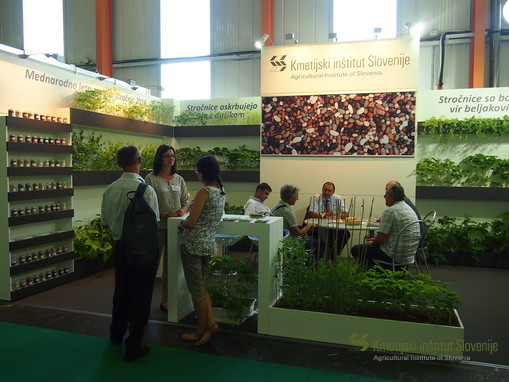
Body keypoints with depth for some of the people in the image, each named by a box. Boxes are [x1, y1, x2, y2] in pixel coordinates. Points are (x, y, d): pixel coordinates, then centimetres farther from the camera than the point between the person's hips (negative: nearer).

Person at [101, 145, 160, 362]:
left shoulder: (110, 189, -4)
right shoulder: (146, 190, -21)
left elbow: (105, 221, 5)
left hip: (119, 246, 6)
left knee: (121, 291, 23)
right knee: (140, 296, 8)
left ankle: (116, 334, 43)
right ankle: (133, 347, 18)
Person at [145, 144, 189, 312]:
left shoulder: (179, 179, 10)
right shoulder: (151, 178, -5)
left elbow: (186, 202, 13)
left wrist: (182, 211, -9)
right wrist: (167, 214, -19)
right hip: (157, 226, -5)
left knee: (170, 265, 12)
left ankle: (165, 300, 24)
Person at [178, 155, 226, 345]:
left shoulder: (203, 193, -18)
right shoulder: (221, 192, 7)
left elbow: (190, 222, -19)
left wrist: (181, 224, 2)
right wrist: (187, 222, 13)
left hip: (192, 244, -8)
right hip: (208, 245, 8)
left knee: (196, 288, 5)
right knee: (200, 285, 19)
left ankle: (201, 331, 17)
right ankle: (210, 323, 15)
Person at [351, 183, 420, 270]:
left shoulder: (391, 211, -18)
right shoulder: (409, 209, 13)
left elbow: (380, 239, -17)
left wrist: (373, 242, 5)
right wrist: (375, 239, 20)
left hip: (396, 256, -10)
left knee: (356, 250, -2)